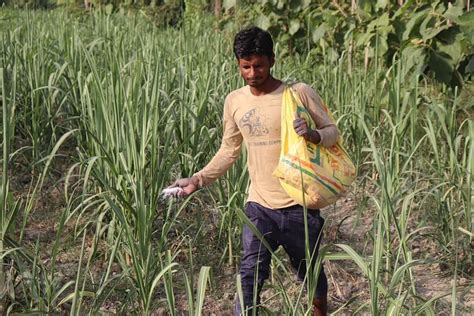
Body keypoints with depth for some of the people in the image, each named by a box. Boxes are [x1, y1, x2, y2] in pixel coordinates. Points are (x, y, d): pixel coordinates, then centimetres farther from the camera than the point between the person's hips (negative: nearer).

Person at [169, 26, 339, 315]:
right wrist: (197, 180, 1)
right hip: (259, 207, 2)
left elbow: (332, 132, -5)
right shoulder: (234, 101, 1)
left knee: (311, 272, 18)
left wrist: (313, 135, -28)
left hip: (299, 206, -2)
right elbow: (229, 151, 11)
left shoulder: (299, 93, -10)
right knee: (250, 276, -12)